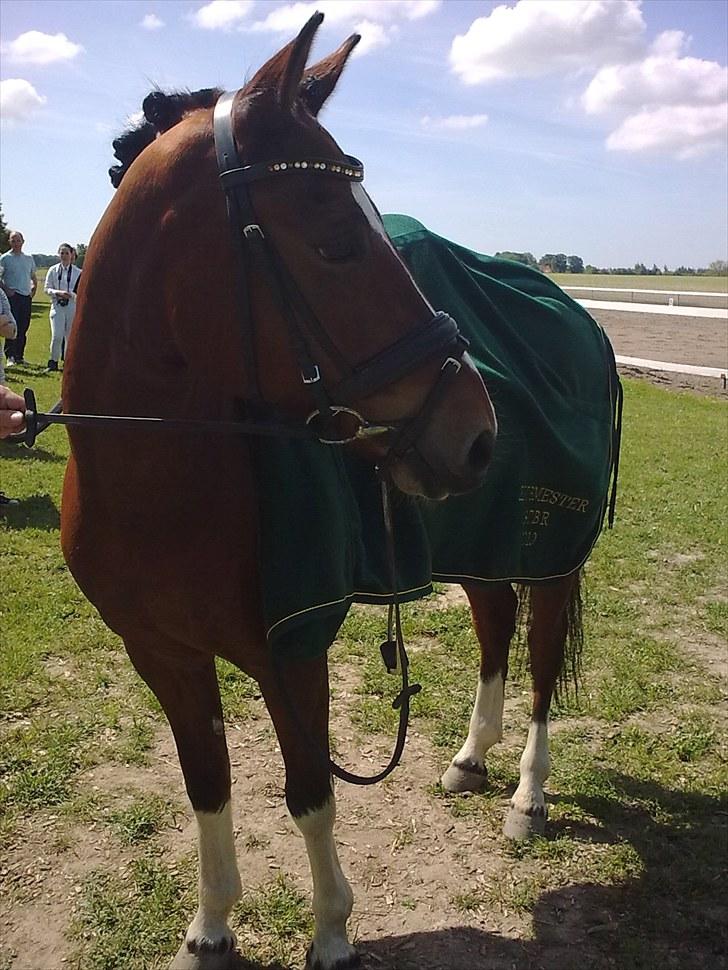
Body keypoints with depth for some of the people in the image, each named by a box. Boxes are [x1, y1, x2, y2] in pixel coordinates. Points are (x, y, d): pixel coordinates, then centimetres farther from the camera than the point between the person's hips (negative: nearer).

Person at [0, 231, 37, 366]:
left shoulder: (29, 258, 15)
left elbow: (33, 277, 25)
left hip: (27, 297, 5)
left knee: (23, 328, 6)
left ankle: (19, 356, 13)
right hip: (12, 296, -5)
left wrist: (33, 288, 10)